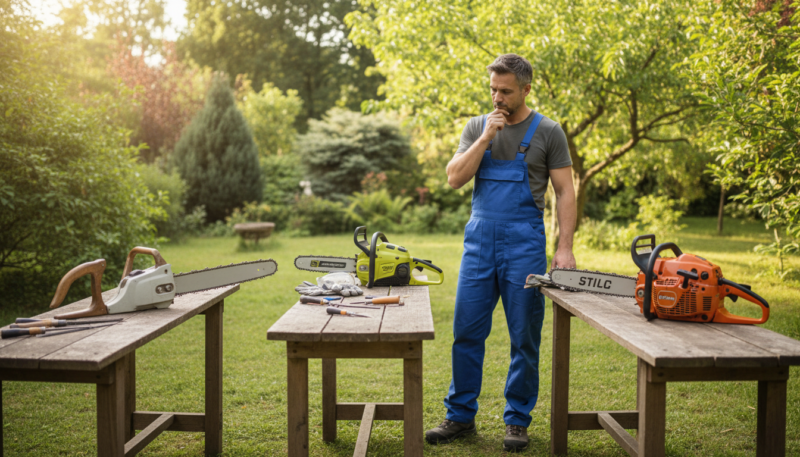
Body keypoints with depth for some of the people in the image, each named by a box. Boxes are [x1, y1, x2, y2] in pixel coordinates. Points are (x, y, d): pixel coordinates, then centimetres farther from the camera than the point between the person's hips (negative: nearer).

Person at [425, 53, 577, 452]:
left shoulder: (547, 132, 0)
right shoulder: (477, 127, 9)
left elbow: (564, 192, -2)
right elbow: (454, 178, -1)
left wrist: (564, 248, -11)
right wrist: (485, 138, -10)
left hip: (524, 248, -3)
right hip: (478, 244, 3)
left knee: (524, 339, 4)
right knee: (466, 333, 5)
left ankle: (517, 420, 17)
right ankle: (461, 416, 18)